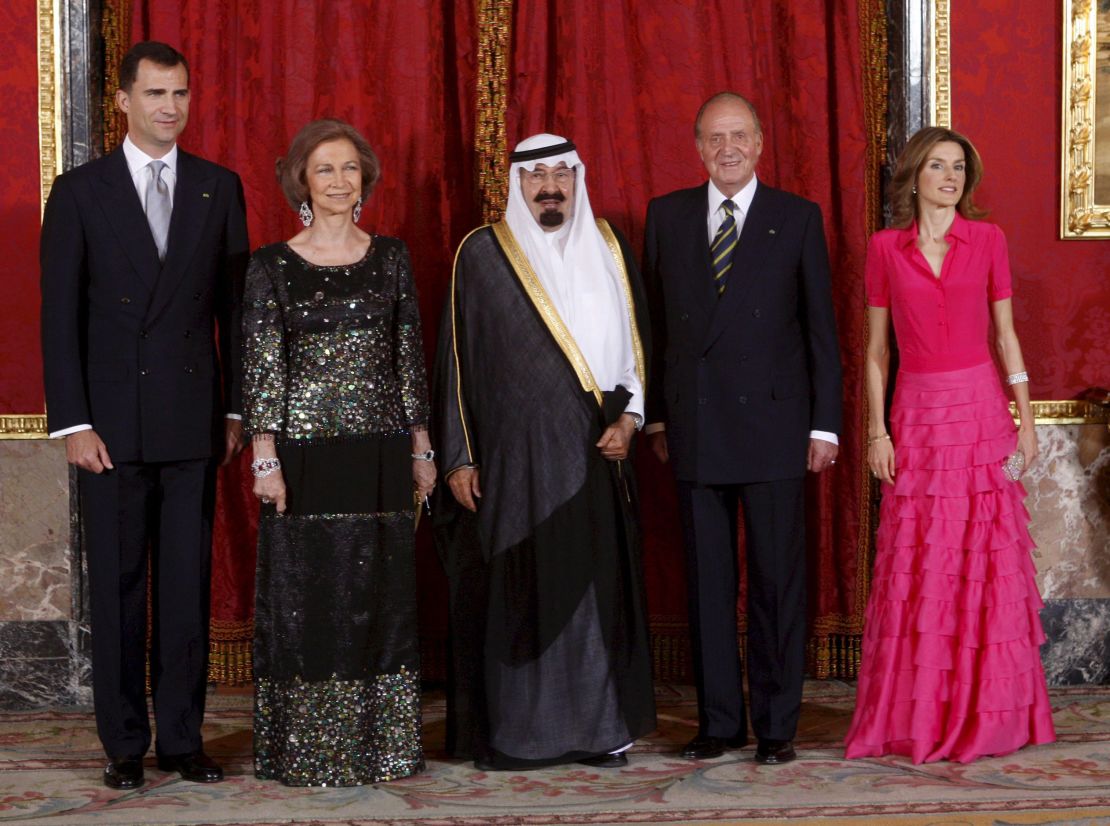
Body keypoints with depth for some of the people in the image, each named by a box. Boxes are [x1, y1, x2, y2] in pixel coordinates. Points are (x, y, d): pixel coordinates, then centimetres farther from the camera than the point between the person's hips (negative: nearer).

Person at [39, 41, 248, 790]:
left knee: (188, 584, 4)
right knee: (118, 587, 3)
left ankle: (183, 739, 13)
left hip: (194, 420, 2)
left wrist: (236, 407, 5)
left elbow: (235, 305, 10)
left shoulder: (219, 188, 8)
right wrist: (73, 422, -8)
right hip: (113, 421, -2)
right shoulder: (80, 192, 2)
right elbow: (61, 315, -1)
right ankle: (124, 745, 11)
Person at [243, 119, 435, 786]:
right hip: (305, 450, -3)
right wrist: (266, 458, -9)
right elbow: (260, 367, -2)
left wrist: (422, 449, 8)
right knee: (304, 595, 1)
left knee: (380, 597, 6)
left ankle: (378, 745, 16)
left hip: (380, 453, 3)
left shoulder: (391, 258, 9)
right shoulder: (273, 267, 0)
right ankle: (308, 752, 10)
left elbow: (410, 357, 10)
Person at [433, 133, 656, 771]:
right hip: (512, 451, -3)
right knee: (512, 587, -1)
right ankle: (506, 733, 7)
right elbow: (457, 357, 1)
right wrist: (459, 457, -3)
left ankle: (601, 728, 12)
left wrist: (629, 417, -2)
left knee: (597, 585, 3)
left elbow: (637, 340, 14)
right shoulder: (482, 253, 1)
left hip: (595, 453, 3)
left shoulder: (608, 248, 10)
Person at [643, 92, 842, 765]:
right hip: (695, 426, 2)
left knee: (778, 578, 2)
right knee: (707, 580, 7)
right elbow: (654, 323, 11)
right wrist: (656, 417, 7)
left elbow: (821, 327, 2)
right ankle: (720, 722, 16)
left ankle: (777, 726, 11)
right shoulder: (666, 216, 9)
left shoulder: (798, 218, 3)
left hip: (772, 423, -2)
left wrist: (825, 425, -2)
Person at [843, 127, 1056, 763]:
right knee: (917, 566, 0)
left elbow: (1006, 334, 6)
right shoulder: (886, 247, 4)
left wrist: (1025, 418, 1)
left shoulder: (988, 240, 4)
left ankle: (985, 712, 11)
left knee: (986, 562, 1)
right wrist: (877, 431, 0)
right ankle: (917, 716, 10)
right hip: (917, 415, 0)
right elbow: (877, 348, 6)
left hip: (981, 409, 0)